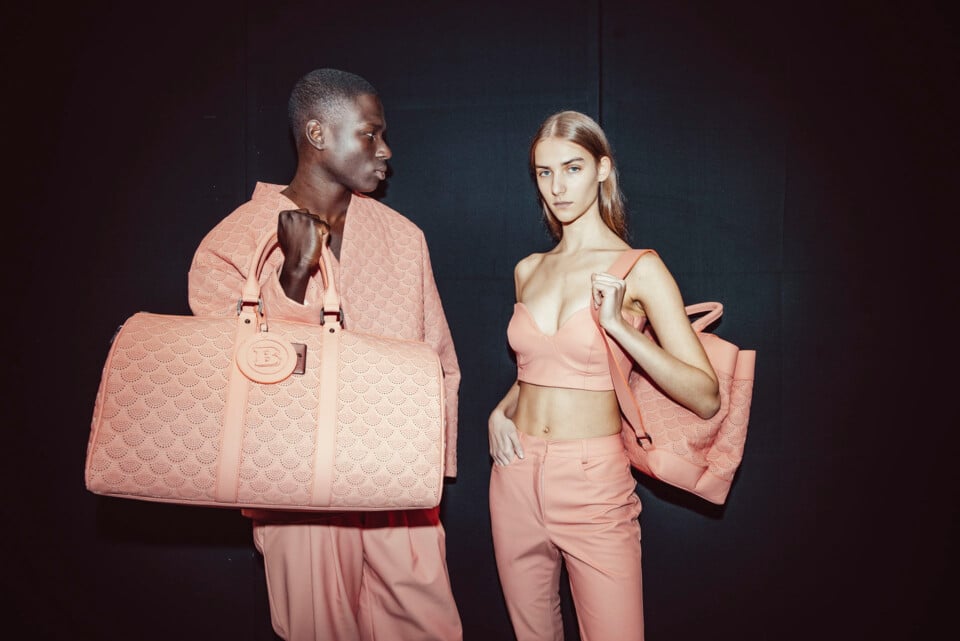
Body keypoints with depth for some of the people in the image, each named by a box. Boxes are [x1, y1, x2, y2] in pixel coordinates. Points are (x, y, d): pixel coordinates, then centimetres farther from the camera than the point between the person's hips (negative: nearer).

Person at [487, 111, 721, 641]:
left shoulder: (639, 270, -8)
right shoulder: (528, 270, 7)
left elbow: (707, 398, -13)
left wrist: (618, 325, -22)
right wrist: (501, 412, 4)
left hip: (595, 483, -4)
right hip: (517, 477, 5)